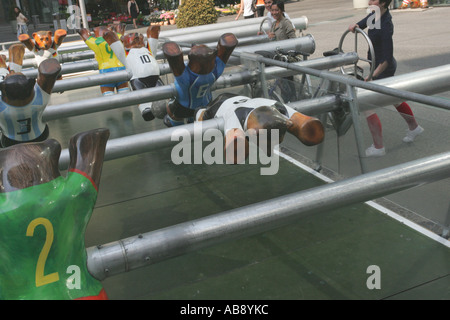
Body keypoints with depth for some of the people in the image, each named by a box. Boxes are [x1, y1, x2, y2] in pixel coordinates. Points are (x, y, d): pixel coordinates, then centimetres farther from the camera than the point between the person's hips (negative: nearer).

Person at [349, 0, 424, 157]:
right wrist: (354, 26, -8)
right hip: (378, 64, 10)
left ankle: (378, 148, 3)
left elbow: (387, 59, -28)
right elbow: (360, 25, 15)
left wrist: (372, 77, -30)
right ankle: (414, 127, 47)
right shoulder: (375, 14, -3)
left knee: (367, 107, -6)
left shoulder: (385, 26, -28)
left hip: (384, 68, -10)